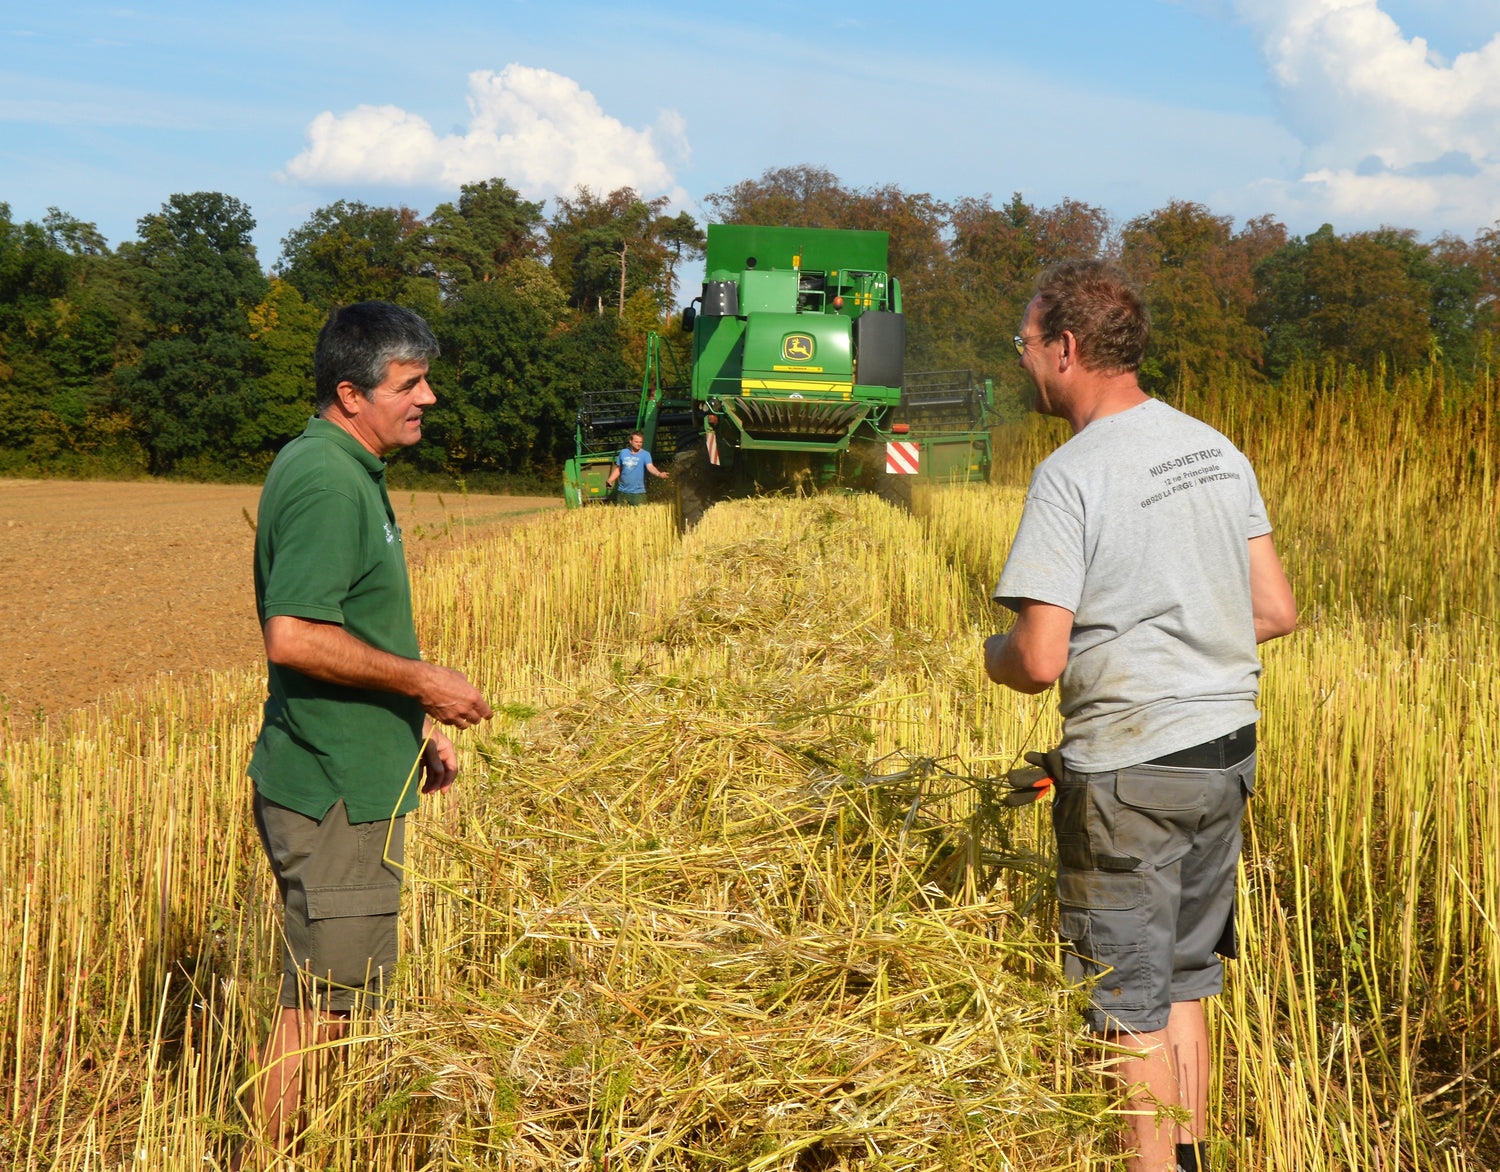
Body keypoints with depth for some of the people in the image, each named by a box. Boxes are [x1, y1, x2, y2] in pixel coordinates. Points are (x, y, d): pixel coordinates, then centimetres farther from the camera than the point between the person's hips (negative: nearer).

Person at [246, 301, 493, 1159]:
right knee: (324, 999, -1)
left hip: (355, 781, 10)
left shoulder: (352, 473, 14)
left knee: (342, 990, 19)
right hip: (333, 790, -10)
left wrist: (420, 727, 20)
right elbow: (294, 637, -28)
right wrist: (422, 681, -19)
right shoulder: (326, 482, -19)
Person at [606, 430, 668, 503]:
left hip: (638, 493, -4)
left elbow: (650, 467, -20)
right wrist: (609, 481, 5)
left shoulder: (645, 454, -4)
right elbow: (618, 469, 17)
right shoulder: (623, 452, 8)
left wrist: (659, 474, -40)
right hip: (623, 492, 4)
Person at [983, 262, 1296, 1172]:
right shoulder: (1216, 450, 6)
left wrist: (995, 653, 1)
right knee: (1185, 979, 20)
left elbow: (1040, 662, -21)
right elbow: (1277, 610, 9)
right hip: (1226, 752, 8)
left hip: (1130, 772, -8)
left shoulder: (1074, 475, -17)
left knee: (1130, 1002, 6)